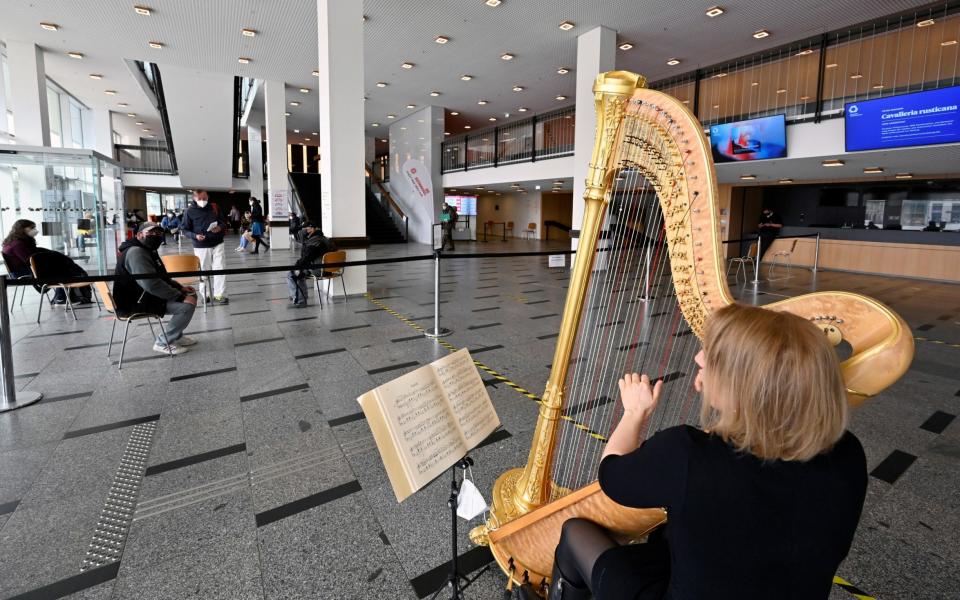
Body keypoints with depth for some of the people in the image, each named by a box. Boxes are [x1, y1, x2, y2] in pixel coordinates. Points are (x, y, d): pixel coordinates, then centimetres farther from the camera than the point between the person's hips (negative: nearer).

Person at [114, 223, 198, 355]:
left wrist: (180, 288, 9)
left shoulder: (149, 250, 15)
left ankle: (176, 336, 20)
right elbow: (151, 284, -31)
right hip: (135, 304, -11)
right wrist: (180, 296, -27)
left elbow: (162, 278, 25)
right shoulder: (136, 252, -20)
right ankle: (163, 343, -8)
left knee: (191, 295, 14)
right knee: (188, 304, -23)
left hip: (146, 296, 11)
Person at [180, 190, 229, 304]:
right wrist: (195, 236, -19)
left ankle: (219, 295, 3)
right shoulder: (189, 211, -5)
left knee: (220, 269, -3)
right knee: (203, 271, 8)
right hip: (201, 246, -1)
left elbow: (224, 221, 12)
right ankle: (205, 295, 21)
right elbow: (184, 229, 0)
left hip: (217, 244, 1)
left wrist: (220, 227, -11)